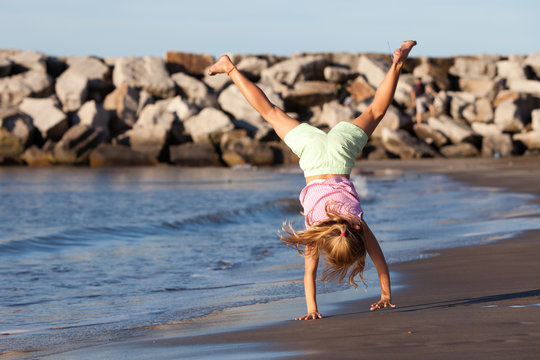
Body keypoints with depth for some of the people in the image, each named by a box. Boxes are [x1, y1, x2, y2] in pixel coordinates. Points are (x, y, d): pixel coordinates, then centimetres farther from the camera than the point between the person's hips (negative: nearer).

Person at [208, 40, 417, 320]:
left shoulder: (357, 222, -22)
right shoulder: (315, 229, -24)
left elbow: (379, 259, -13)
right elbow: (309, 270, -18)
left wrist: (386, 296, -8)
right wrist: (311, 310, -20)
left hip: (339, 148, 0)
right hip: (313, 152, 0)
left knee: (375, 111, 18)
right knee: (270, 113, 13)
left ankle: (397, 63, 22)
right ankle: (230, 69, 21)